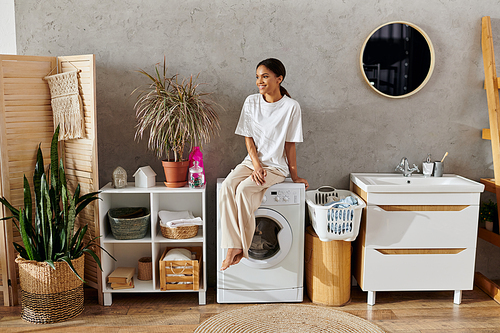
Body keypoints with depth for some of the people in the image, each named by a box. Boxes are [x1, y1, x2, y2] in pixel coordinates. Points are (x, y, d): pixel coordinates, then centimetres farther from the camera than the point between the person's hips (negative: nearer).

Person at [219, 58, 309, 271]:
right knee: (227, 186, -26)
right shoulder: (251, 102, 4)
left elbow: (290, 145, -2)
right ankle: (232, 246, -26)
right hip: (252, 161, 4)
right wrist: (256, 166, -11)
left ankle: (242, 246, -15)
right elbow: (248, 139, 3)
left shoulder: (291, 107, -6)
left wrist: (294, 176, 2)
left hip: (276, 166, -4)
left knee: (244, 189, -30)